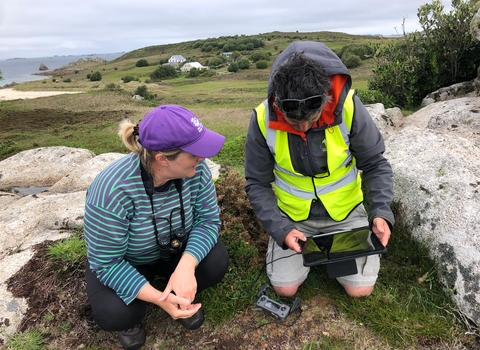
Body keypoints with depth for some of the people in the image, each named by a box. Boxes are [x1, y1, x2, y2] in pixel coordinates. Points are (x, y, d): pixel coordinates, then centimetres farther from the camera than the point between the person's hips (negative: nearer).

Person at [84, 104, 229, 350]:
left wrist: (186, 266, -38)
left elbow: (208, 219, -20)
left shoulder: (195, 170, -25)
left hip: (176, 251, 3)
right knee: (114, 314, -28)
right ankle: (130, 316, 10)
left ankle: (184, 296, 10)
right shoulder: (113, 191, -36)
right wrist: (159, 298, -37)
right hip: (123, 262, -2)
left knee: (216, 262, -23)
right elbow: (106, 263, -28)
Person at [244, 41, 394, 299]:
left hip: (345, 212, 0)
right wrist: (280, 229, -23)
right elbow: (257, 183, -12)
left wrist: (381, 212, -24)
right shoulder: (263, 119, -22)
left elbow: (375, 165, -10)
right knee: (285, 287, -3)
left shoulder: (348, 107, -24)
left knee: (360, 288, -3)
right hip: (292, 215, 1)